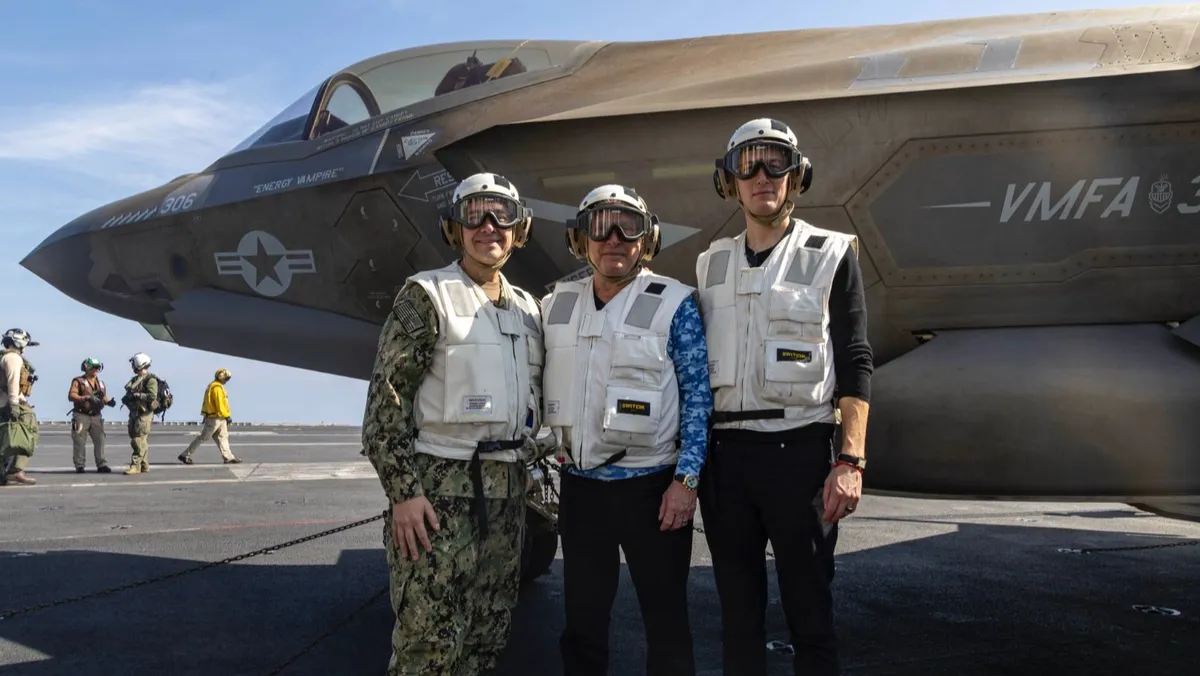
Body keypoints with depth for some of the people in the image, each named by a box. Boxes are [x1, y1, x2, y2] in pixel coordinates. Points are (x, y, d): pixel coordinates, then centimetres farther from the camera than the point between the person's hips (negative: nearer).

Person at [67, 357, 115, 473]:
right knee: (79, 442, -2)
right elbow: (71, 396, -12)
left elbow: (104, 397, 23)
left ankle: (101, 465, 3)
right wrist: (85, 398, -25)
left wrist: (109, 401, 1)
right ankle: (79, 466, 5)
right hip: (81, 416, -5)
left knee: (100, 440, -1)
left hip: (96, 416, 5)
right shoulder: (78, 381, 0)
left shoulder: (100, 383, 18)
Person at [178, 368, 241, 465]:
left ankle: (228, 457, 9)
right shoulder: (217, 387, -16)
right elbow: (220, 404, -20)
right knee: (203, 437, -4)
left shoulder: (213, 386, 16)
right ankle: (185, 455, 1)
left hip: (218, 418, 10)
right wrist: (227, 416, -14)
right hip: (215, 418, -10)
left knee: (222, 437, 9)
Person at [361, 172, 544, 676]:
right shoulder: (426, 296, -3)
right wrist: (403, 491, -16)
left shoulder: (529, 309, 14)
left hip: (507, 490, 6)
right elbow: (385, 400, -9)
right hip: (440, 487, -6)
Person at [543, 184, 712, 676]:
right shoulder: (556, 306, 6)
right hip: (579, 485, 4)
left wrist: (686, 479, -13)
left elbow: (699, 396, -7)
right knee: (582, 621, 15)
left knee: (666, 620, 7)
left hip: (651, 485, -4)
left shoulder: (674, 303, -6)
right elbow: (538, 390, 14)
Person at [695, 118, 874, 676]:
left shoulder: (830, 255, 1)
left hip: (799, 449, -4)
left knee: (809, 610, 3)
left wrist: (850, 461, -13)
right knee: (738, 612, 13)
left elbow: (855, 365, -4)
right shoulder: (712, 263, 13)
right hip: (724, 454, 4)